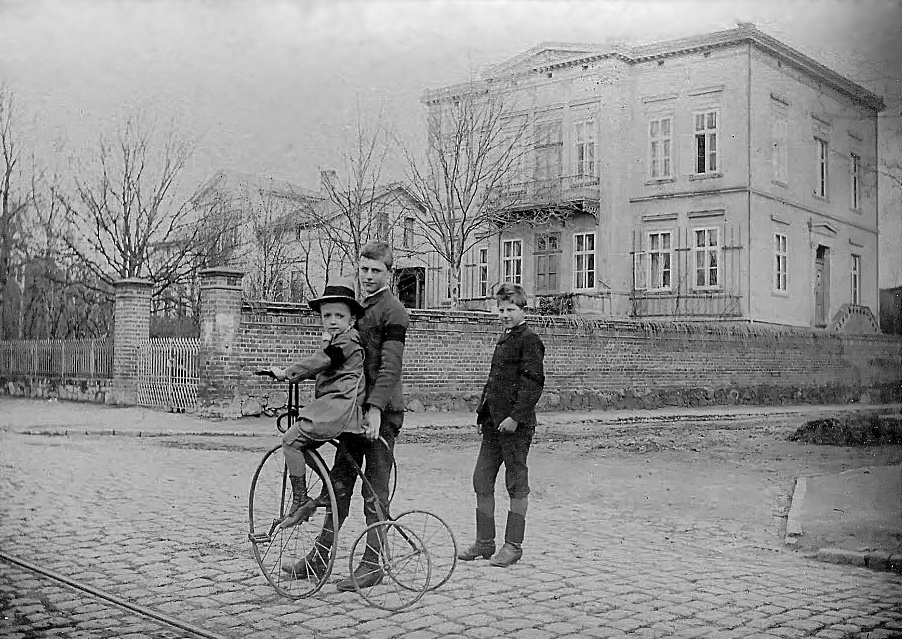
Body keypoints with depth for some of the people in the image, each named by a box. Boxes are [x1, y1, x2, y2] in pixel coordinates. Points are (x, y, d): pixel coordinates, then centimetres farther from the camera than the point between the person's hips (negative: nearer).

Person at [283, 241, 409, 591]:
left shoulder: (393, 311, -9)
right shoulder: (359, 307, 19)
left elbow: (390, 366, -18)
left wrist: (376, 408, -27)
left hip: (382, 412, -8)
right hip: (355, 408, 8)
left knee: (374, 491, -2)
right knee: (339, 483, 11)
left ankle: (372, 563, 7)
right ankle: (319, 558, 18)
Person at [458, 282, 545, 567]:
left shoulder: (529, 340, -8)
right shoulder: (503, 339, 18)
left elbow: (534, 382, -16)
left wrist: (516, 416, -21)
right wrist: (482, 412, 17)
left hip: (516, 424, -9)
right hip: (493, 423, 9)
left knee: (517, 485, 1)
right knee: (482, 482, 9)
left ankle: (513, 546, 9)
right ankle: (484, 542, 18)